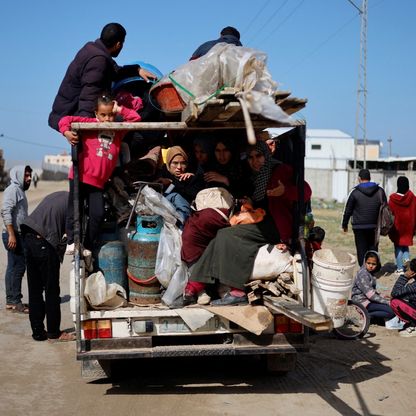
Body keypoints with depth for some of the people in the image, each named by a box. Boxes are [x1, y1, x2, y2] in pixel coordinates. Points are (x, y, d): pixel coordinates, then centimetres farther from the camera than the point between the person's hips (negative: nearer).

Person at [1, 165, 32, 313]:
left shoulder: (20, 190, 20)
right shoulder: (13, 189, -10)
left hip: (18, 235, 10)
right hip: (13, 235, -10)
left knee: (15, 268, 12)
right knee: (17, 267, -9)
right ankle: (14, 301, -7)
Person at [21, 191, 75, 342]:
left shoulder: (60, 196, 25)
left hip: (29, 237, 8)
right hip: (44, 243, -8)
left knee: (34, 290, 12)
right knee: (51, 290, 2)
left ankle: (38, 332, 18)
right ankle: (54, 333, 9)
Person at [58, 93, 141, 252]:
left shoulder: (118, 131, 11)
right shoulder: (91, 124, 0)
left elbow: (135, 118, 10)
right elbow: (66, 120, -3)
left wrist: (119, 109, 4)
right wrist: (66, 132, -21)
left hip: (98, 182, 3)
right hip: (80, 177, -3)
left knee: (97, 214, 0)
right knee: (74, 210, 5)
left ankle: (88, 245, 16)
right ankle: (71, 241, 21)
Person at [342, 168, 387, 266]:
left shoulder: (355, 192, -7)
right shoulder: (380, 191, 3)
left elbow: (348, 210, -2)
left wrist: (344, 225, 8)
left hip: (359, 227, -3)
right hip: (374, 226, 3)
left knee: (362, 251, 3)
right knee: (373, 249, 13)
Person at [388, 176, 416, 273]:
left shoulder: (392, 198, -12)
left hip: (397, 225, -2)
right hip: (408, 225, 2)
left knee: (398, 246, 7)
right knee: (405, 243, 21)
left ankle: (400, 268, 6)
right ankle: (406, 258, -5)